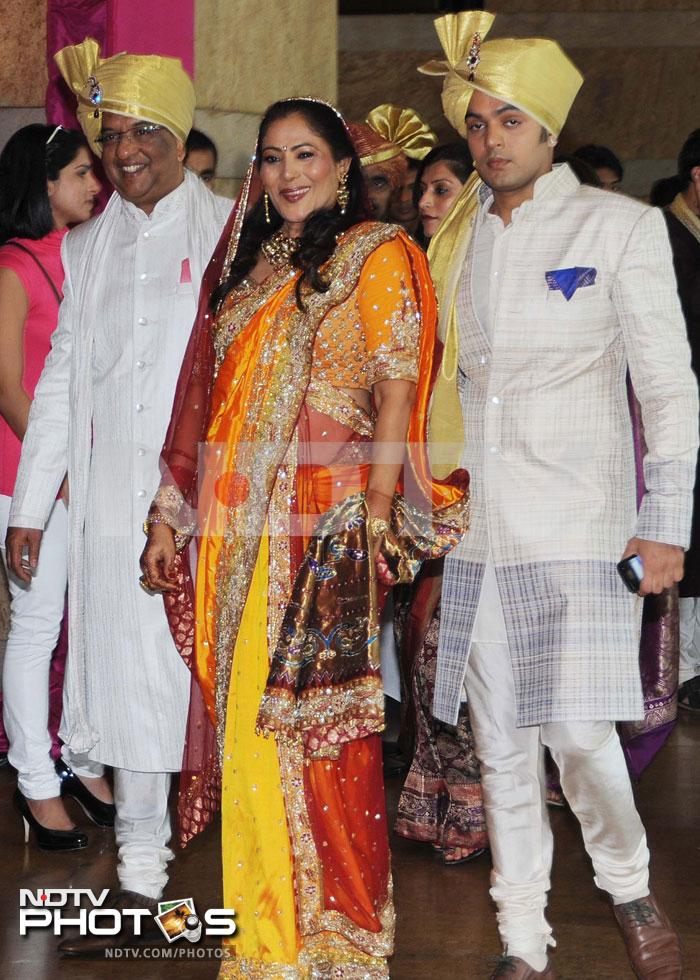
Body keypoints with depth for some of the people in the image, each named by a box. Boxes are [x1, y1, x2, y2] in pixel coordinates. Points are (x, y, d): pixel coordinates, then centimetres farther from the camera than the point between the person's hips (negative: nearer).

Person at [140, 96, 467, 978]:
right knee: (245, 715, 6)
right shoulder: (248, 265, 19)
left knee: (316, 720, -5)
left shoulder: (374, 255, 2)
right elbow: (207, 397, 17)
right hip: (233, 526, 6)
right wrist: (172, 512, 13)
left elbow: (396, 387, -7)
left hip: (324, 523, -6)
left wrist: (377, 511, -16)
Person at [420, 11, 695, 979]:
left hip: (577, 529, -4)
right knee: (500, 744, 7)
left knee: (578, 731, -12)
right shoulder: (453, 239, 11)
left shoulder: (621, 226, 0)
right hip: (473, 528, 4)